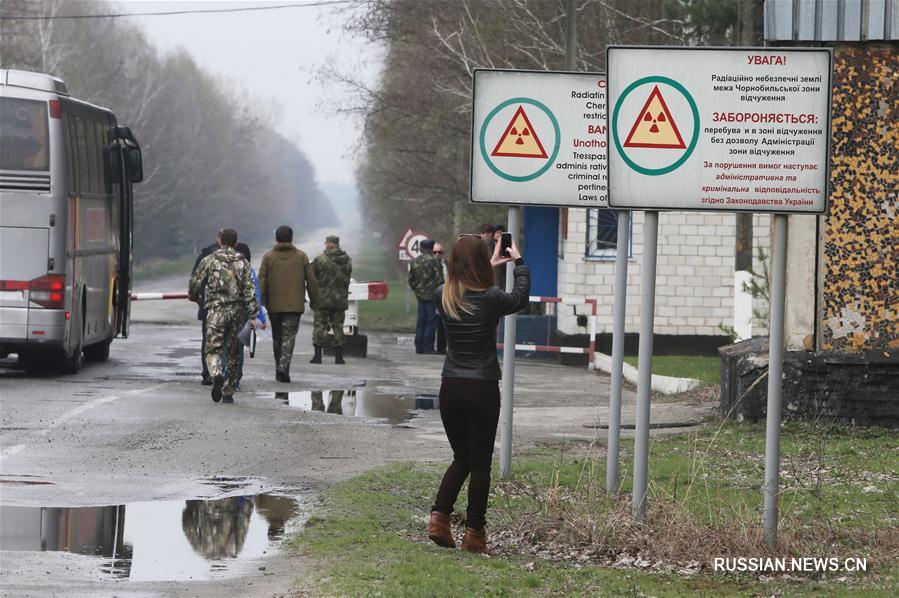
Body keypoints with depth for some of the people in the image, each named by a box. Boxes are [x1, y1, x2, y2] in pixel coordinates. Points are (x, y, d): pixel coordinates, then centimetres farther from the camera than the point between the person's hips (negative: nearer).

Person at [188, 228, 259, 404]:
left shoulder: (209, 260, 1)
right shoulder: (243, 262, 5)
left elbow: (195, 284, 4)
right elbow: (249, 290, -3)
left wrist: (194, 297, 26)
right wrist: (253, 315, -5)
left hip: (216, 311, -2)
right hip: (237, 311, 2)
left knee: (213, 350, -2)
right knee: (232, 353, 12)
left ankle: (217, 374, -33)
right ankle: (228, 392, 14)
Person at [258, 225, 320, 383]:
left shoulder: (268, 257, 2)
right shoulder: (301, 257, 3)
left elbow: (261, 281, -5)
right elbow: (311, 281, 4)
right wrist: (314, 300, 15)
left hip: (274, 305, 1)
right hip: (294, 305, -1)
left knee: (277, 338, 15)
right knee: (289, 337, -5)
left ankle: (280, 369, 22)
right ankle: (283, 367, -22)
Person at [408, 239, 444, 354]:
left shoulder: (415, 261, 7)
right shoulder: (433, 260, -13)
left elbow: (411, 279, 12)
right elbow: (439, 279, -15)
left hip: (420, 296, 6)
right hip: (432, 296, -6)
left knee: (421, 322, 12)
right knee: (431, 322, -2)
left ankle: (419, 347, 14)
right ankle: (428, 348, -3)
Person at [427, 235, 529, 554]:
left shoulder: (443, 297, -2)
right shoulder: (491, 298, -13)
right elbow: (520, 297, 10)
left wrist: (490, 267, 32)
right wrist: (519, 263, 25)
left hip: (450, 389, 4)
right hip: (482, 390, -4)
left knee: (461, 458, 18)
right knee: (480, 462, 6)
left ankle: (439, 516, 1)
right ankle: (474, 532, 7)